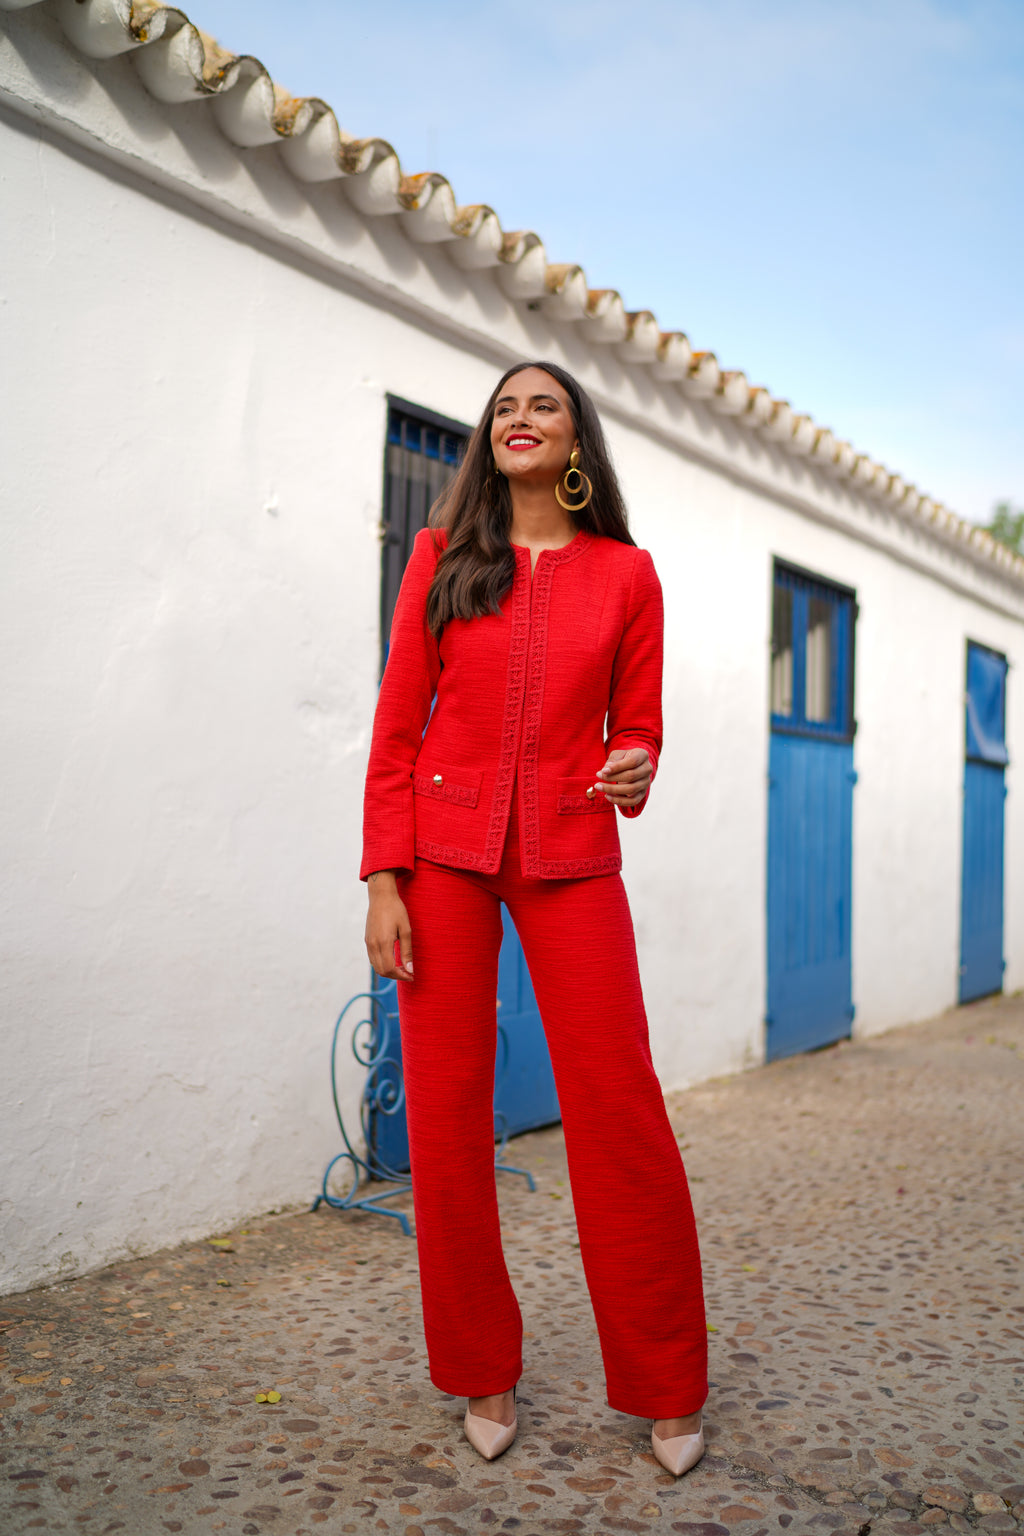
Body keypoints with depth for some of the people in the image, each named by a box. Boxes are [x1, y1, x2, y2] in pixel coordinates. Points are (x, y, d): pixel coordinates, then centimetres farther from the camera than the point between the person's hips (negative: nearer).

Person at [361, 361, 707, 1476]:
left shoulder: (626, 573, 7)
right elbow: (397, 724, 3)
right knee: (446, 1109, 3)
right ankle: (482, 1374, 22)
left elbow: (636, 726, 12)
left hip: (571, 857, 0)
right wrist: (385, 878, -5)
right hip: (444, 849, 1)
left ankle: (667, 1384, 16)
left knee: (618, 1105, -3)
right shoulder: (442, 556, 7)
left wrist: (634, 770, -12)